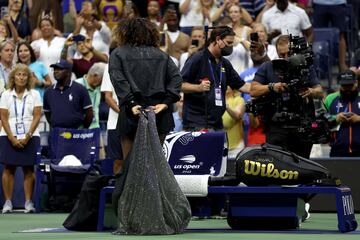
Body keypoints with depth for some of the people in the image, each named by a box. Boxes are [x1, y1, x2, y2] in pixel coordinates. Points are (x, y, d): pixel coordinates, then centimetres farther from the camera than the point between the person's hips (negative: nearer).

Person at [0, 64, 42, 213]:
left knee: (29, 170, -2)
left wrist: (27, 137, -10)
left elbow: (37, 117, -1)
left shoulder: (34, 95, 4)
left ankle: (28, 202, 0)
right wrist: (12, 138, -9)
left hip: (30, 137, 0)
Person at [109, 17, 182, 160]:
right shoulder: (161, 55, 16)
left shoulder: (118, 54, 7)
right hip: (159, 114, 3)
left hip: (133, 113, -3)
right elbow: (176, 77, 2)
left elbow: (119, 81, -10)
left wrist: (130, 104, -15)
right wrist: (166, 102, -5)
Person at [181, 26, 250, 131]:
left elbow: (241, 86, 20)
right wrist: (198, 87, -26)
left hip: (216, 122, 7)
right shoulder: (197, 59, -6)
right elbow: (180, 85, -9)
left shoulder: (225, 64, 17)